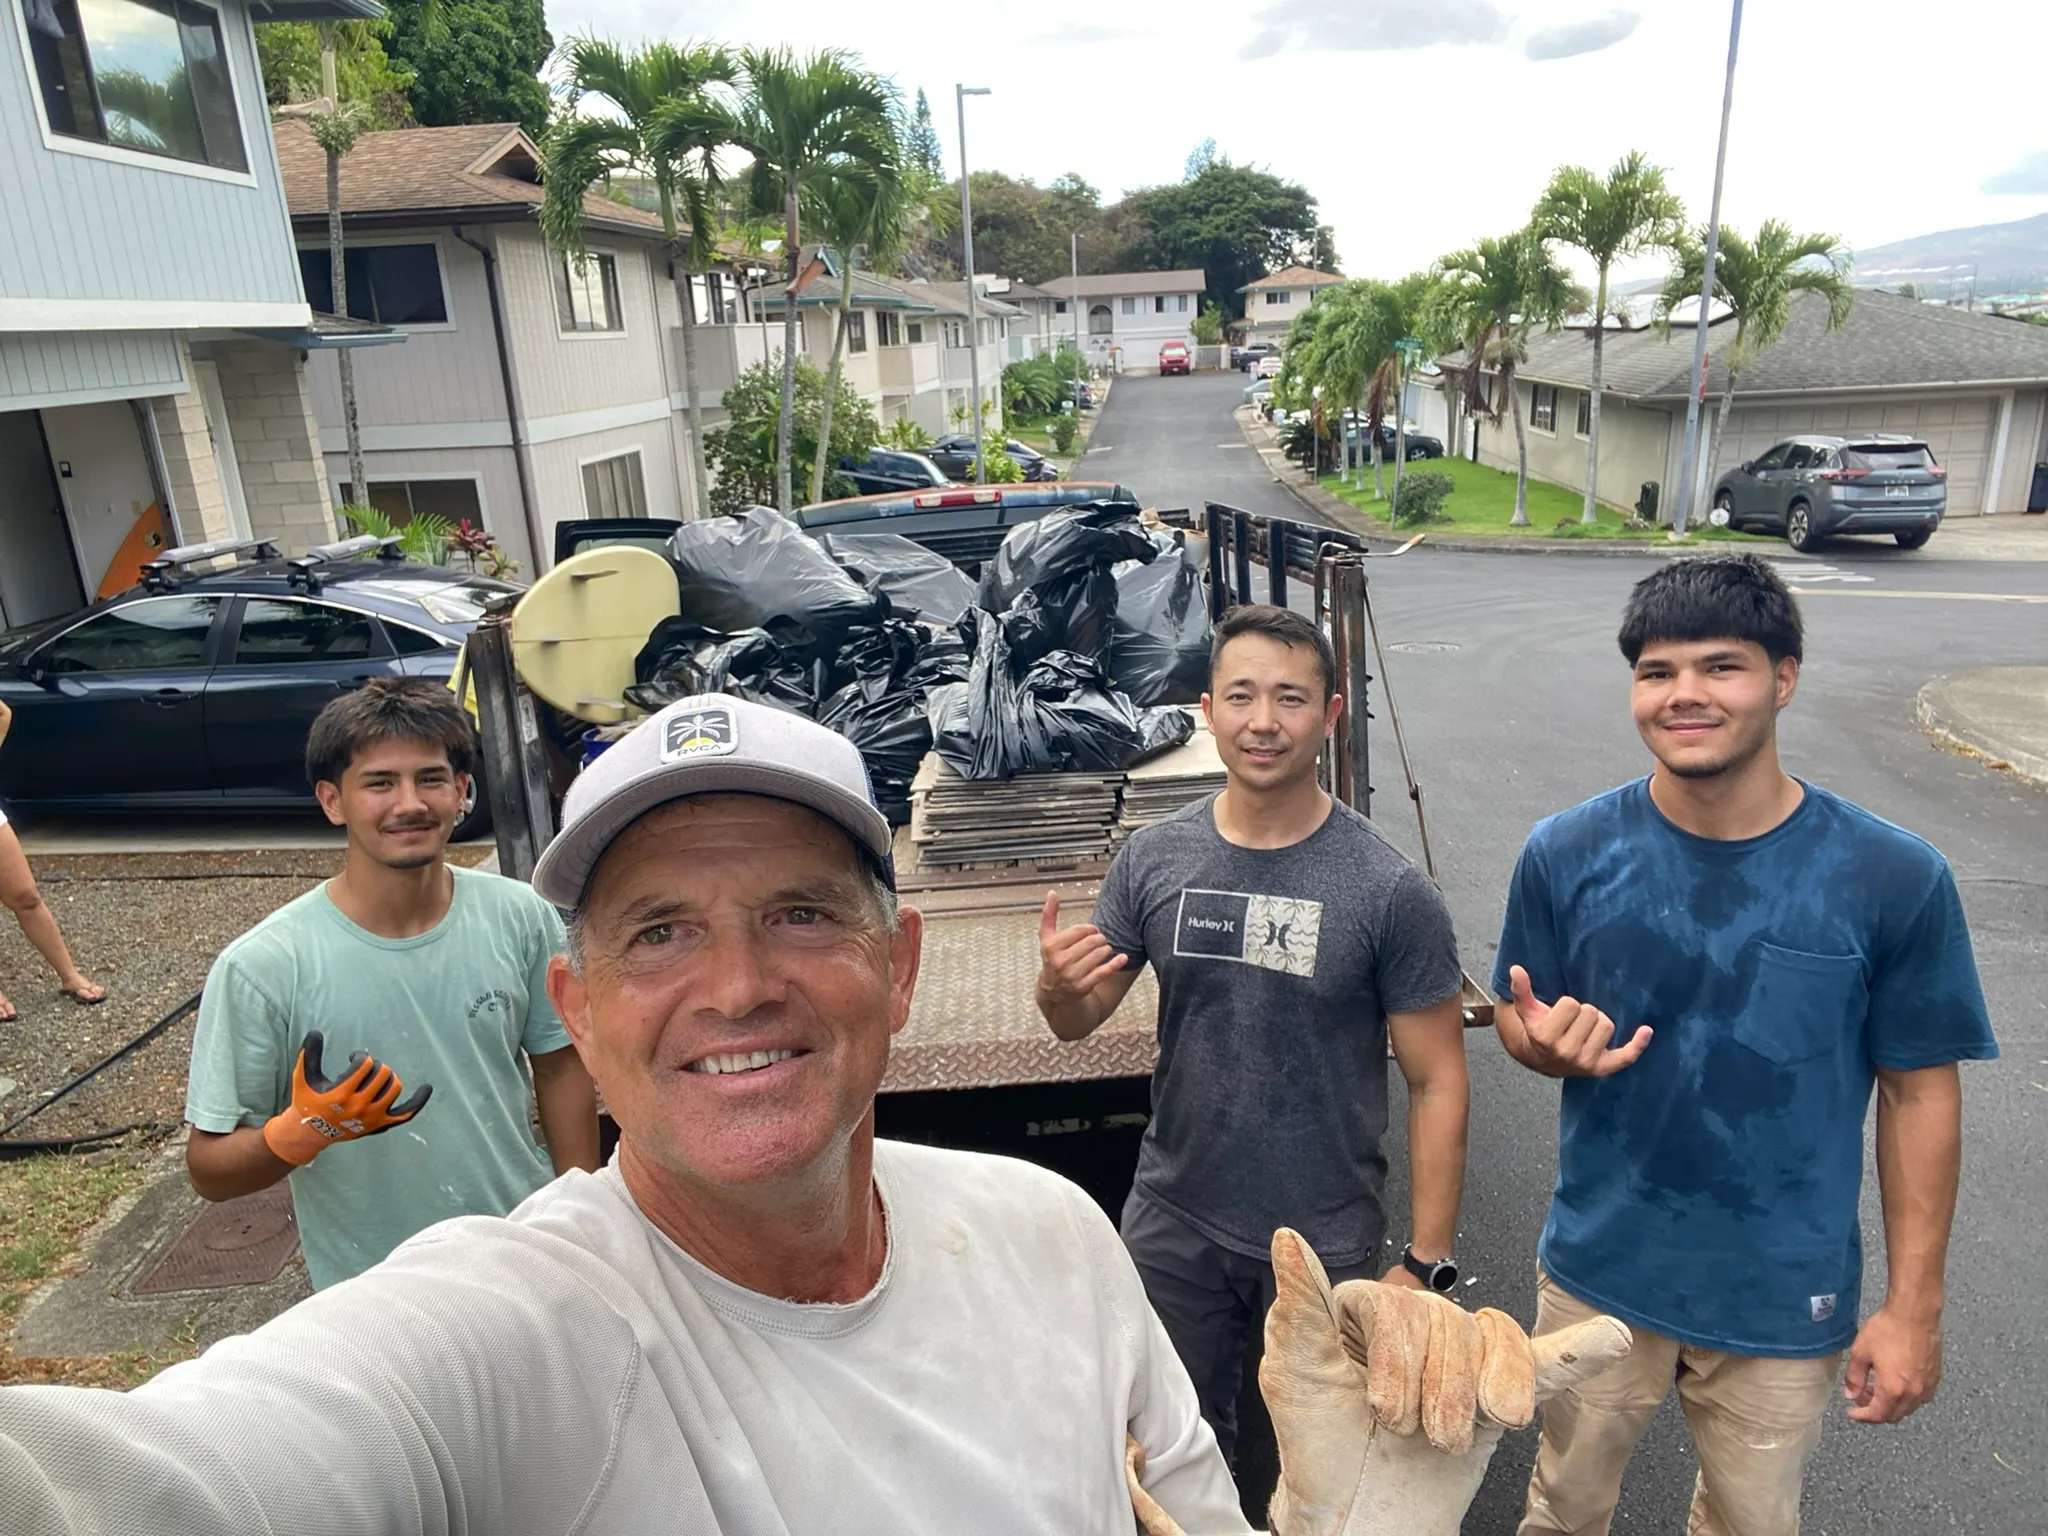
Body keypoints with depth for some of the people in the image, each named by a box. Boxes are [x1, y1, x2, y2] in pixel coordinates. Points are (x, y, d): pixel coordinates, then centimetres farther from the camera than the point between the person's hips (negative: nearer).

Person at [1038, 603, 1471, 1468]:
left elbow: (1437, 1082, -10)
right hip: (1172, 1227, 3)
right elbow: (1076, 1022, 1)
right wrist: (1058, 984, -22)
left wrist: (1427, 1263, -11)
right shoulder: (1154, 858, -7)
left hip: (1329, 1242, -2)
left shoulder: (1388, 891, -16)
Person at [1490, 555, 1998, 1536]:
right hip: (1600, 1270, 1)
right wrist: (1548, 1045, -25)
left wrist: (1914, 1305, -4)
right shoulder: (1566, 855, -14)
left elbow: (1920, 1092, -6)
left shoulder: (1894, 880, -16)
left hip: (1785, 1299, 0)